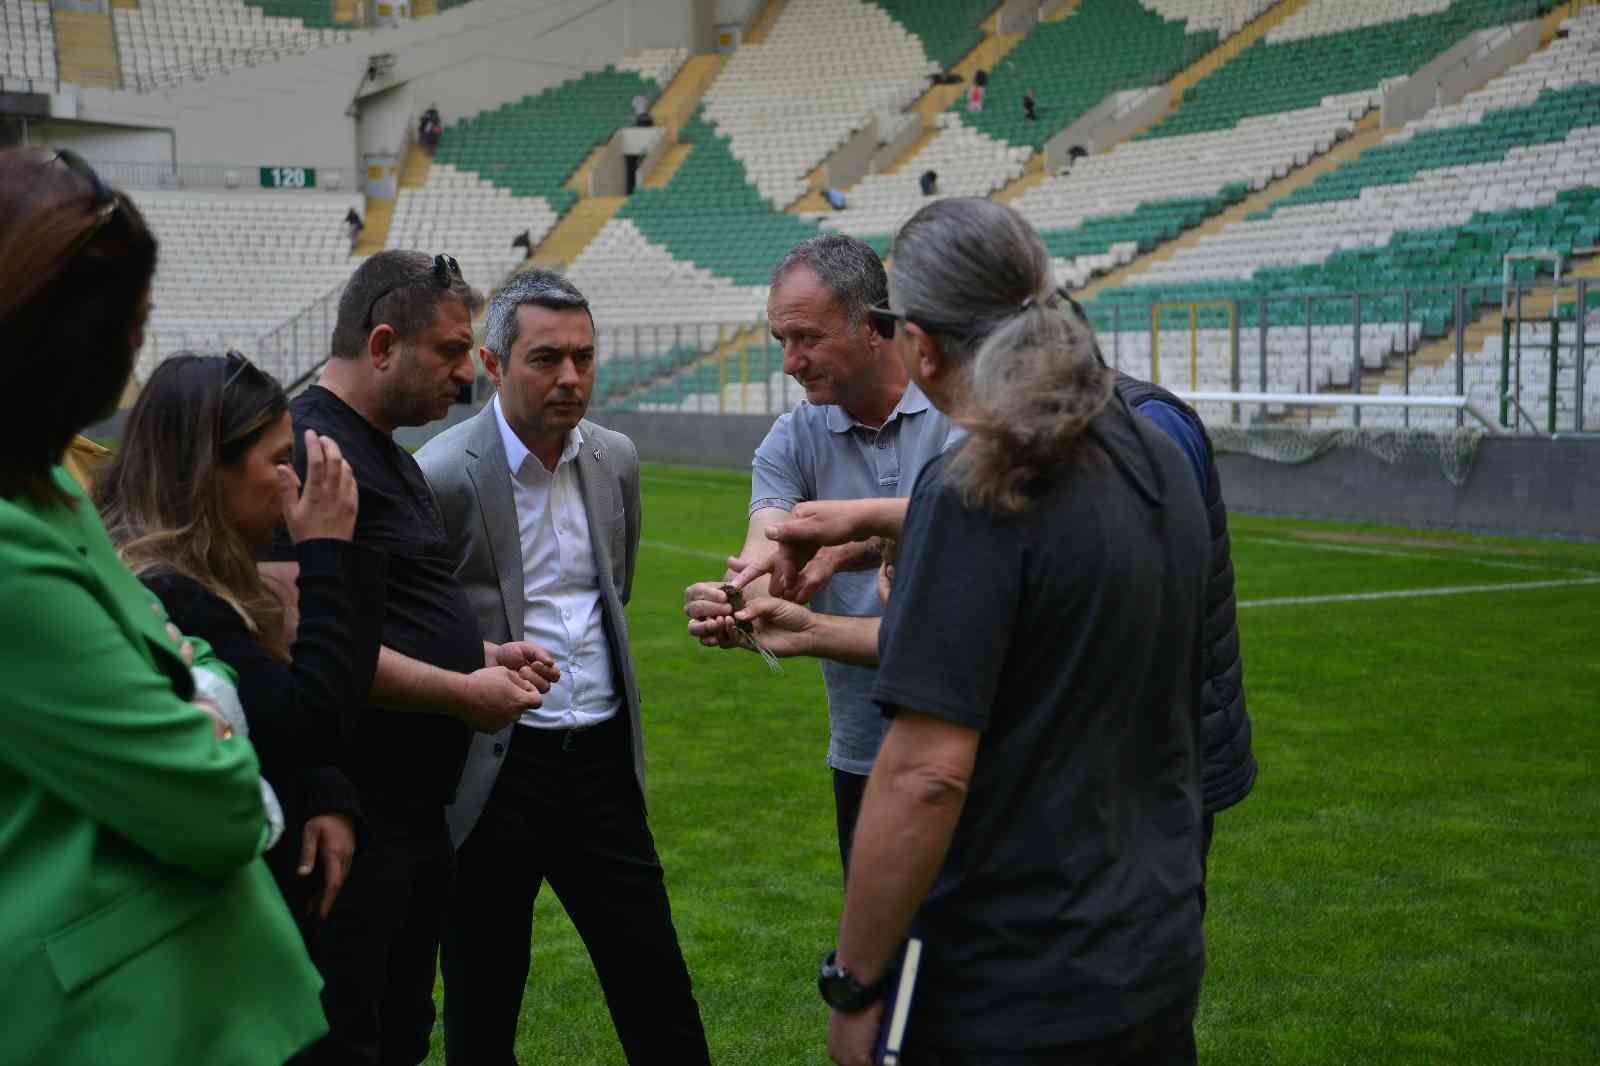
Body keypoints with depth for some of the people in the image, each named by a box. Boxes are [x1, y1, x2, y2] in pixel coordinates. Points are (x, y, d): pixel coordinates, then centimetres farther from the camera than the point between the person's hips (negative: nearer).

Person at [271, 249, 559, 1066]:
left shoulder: (385, 452, 16)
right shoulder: (311, 452, -17)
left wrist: (480, 655, 9)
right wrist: (466, 693, -16)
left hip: (415, 808, 10)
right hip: (352, 822, -10)